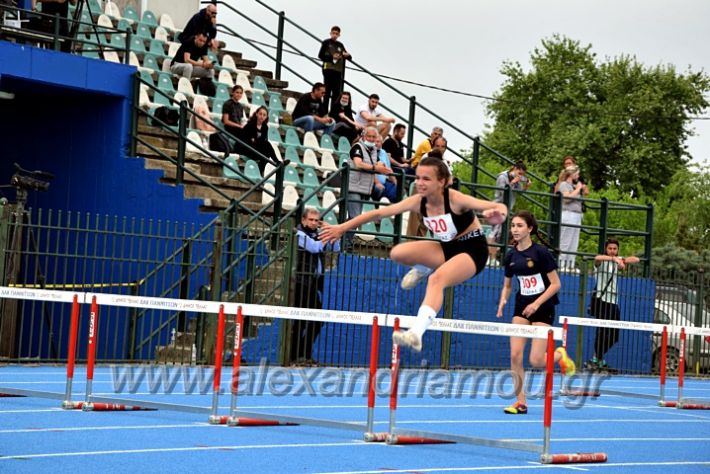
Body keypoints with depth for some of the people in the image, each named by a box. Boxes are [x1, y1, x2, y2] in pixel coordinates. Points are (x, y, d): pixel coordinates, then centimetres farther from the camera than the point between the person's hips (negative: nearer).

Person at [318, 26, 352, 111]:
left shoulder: (340, 45, 15)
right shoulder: (326, 43, 3)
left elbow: (349, 57, 14)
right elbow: (320, 55, -3)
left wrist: (347, 55, -10)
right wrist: (332, 57, -14)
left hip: (338, 71, 5)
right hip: (328, 70, -5)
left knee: (336, 92, 3)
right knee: (327, 91, -5)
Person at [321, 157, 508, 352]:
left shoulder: (456, 200, -25)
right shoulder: (418, 202, -11)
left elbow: (498, 207, -37)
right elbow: (379, 213, -7)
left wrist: (498, 212, -62)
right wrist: (342, 227, -8)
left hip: (472, 250, -6)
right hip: (448, 248, 6)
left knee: (437, 279, -35)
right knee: (398, 253, -15)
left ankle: (417, 333, -48)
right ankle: (422, 269, 18)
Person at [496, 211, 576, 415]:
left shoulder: (541, 252, -12)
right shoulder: (511, 256, 3)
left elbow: (556, 284, -11)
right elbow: (507, 285, 15)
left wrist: (537, 303, -20)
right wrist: (503, 300, -6)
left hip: (543, 308, -5)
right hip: (522, 307, 5)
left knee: (536, 360, -10)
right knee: (515, 355, -9)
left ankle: (560, 355, 24)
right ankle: (521, 402, 1)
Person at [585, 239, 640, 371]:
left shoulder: (617, 262, 14)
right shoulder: (601, 262, -3)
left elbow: (636, 260, 7)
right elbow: (597, 258, -29)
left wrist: (622, 260, -11)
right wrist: (614, 259, -45)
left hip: (613, 302, 7)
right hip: (601, 300, -7)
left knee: (614, 335, 6)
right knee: (603, 332, -12)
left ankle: (598, 358, 21)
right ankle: (597, 359, -2)